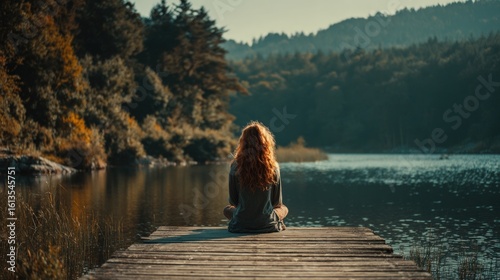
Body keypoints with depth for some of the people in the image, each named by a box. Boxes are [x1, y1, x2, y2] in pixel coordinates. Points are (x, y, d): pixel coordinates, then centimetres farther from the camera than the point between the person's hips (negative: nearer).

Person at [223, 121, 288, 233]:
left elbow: (233, 201, -2)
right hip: (267, 225, 1)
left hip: (241, 226, 0)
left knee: (228, 209, 33)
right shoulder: (273, 167, -10)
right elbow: (277, 201, 0)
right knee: (283, 209, 33)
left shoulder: (236, 166, -12)